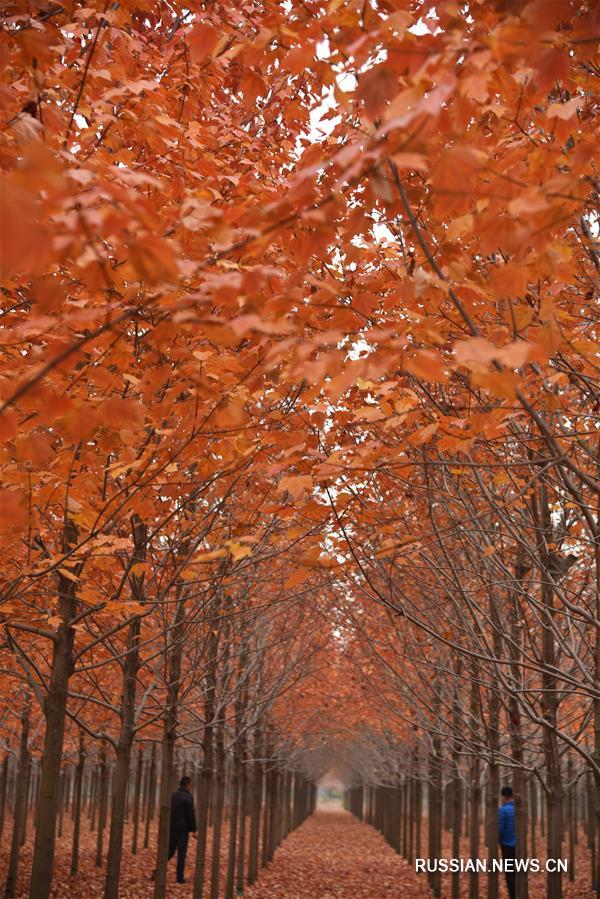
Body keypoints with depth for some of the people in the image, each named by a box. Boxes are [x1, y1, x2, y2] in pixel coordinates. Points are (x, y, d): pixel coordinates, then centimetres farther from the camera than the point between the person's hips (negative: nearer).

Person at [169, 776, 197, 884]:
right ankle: (180, 877, 3)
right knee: (181, 853, 2)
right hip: (183, 829, -6)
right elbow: (191, 815, -13)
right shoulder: (188, 797, -11)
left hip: (172, 828, 6)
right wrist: (193, 830, -7)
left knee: (170, 851, 13)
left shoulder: (172, 796, 9)